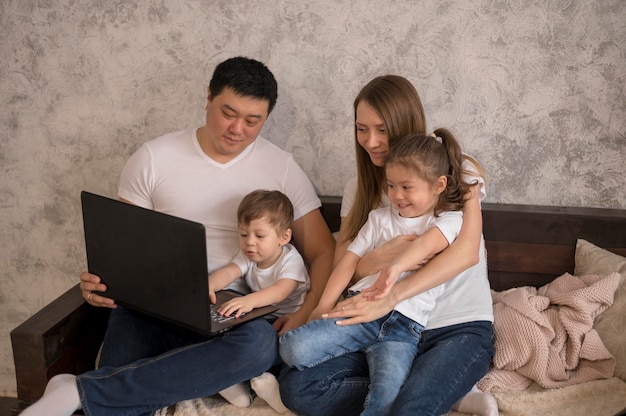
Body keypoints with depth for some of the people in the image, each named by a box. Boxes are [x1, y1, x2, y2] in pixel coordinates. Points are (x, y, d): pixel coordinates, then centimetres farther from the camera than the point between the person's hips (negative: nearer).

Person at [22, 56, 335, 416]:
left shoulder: (282, 168, 6)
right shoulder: (154, 159, 6)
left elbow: (323, 252, 6)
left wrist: (306, 314, -13)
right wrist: (100, 281, -12)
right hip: (152, 303, -2)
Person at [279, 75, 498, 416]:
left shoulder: (455, 170, -2)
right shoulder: (360, 188, 12)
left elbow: (467, 251, -18)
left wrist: (389, 298, -29)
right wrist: (384, 256, -21)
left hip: (458, 327, -6)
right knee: (295, 385, -20)